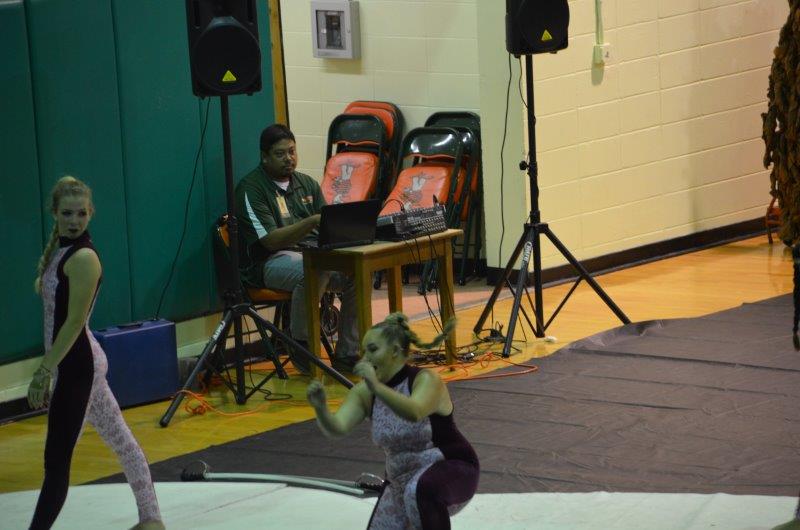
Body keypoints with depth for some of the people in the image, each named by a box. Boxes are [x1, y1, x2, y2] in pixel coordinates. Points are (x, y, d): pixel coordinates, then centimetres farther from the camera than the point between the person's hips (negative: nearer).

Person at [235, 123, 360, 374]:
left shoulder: (307, 184, 16)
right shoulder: (251, 188, -5)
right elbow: (270, 240, -15)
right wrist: (311, 222, -26)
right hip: (270, 262, -6)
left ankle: (347, 354, -13)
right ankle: (300, 345, -19)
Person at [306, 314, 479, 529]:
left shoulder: (425, 380, -22)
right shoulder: (365, 392, -6)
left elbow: (414, 412, -43)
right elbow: (337, 427, -20)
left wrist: (376, 386, -54)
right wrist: (320, 408, -40)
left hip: (451, 470, -7)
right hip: (402, 482, 7)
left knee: (422, 490, -39)